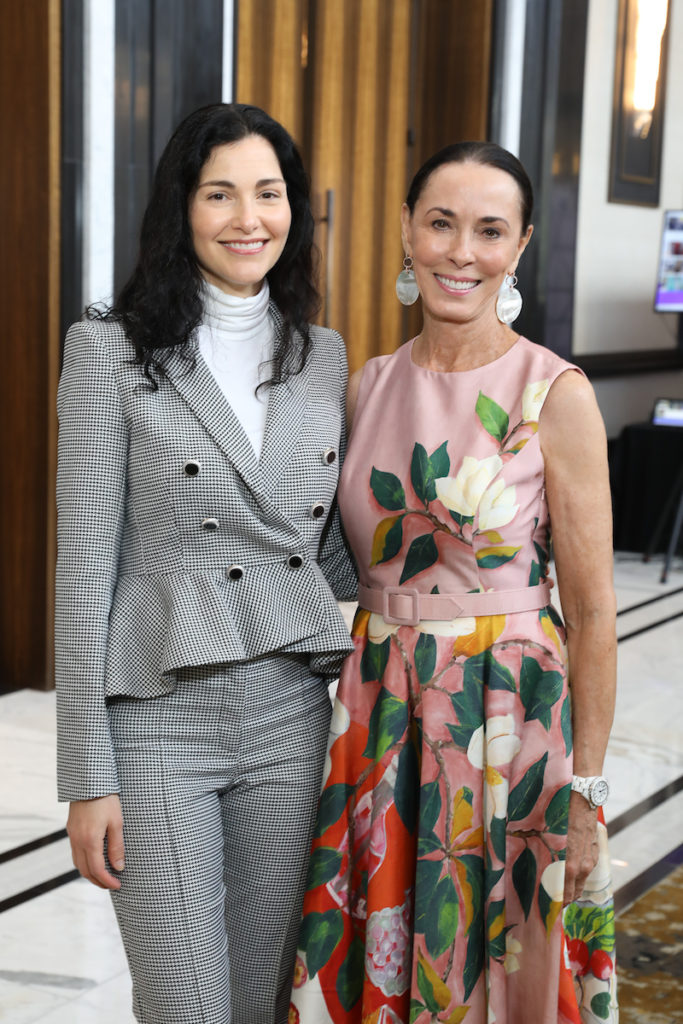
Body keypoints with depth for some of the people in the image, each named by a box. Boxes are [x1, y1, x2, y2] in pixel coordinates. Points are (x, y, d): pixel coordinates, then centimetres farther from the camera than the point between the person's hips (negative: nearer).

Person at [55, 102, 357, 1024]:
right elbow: (84, 568, -7)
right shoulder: (111, 351, -5)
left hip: (290, 710, 4)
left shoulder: (324, 358, 9)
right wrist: (88, 774, -9)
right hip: (159, 715, -4)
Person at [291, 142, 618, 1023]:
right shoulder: (368, 387, 5)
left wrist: (585, 797, -9)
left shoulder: (555, 395, -10)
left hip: (508, 716, -4)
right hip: (381, 716, 5)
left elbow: (592, 612, -8)